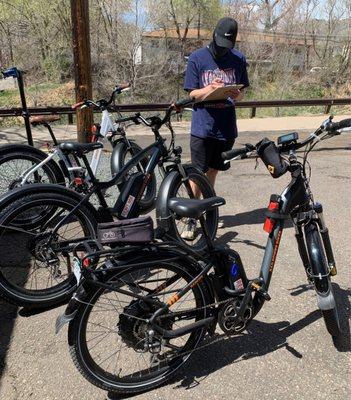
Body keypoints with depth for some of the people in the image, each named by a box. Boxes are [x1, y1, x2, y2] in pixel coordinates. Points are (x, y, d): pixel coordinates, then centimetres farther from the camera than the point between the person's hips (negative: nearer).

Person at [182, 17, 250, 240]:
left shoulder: (239, 59, 5)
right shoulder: (197, 58, -2)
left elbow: (243, 92, 11)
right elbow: (192, 94, -2)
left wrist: (237, 95, -13)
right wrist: (209, 90, -22)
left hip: (227, 127, 3)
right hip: (202, 127, -3)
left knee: (213, 171, 15)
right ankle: (192, 218, 7)